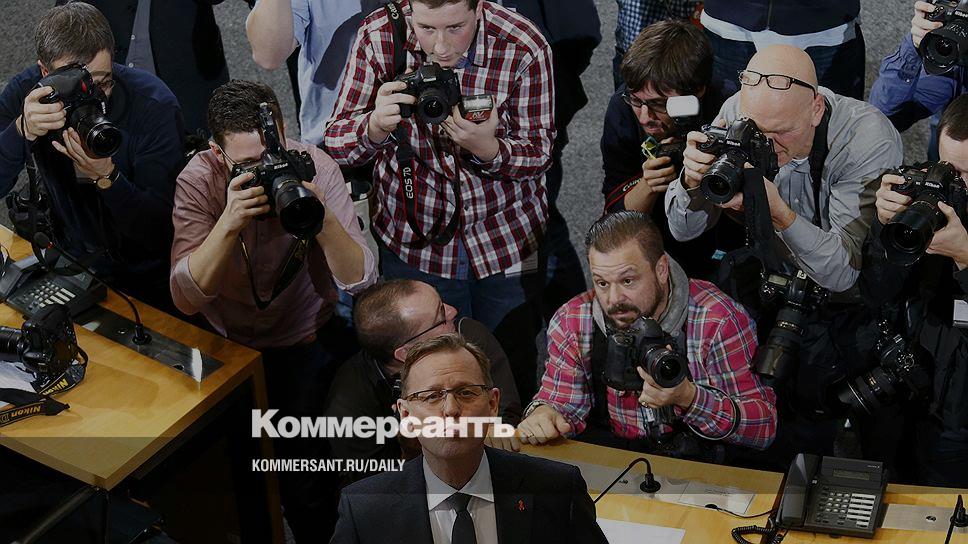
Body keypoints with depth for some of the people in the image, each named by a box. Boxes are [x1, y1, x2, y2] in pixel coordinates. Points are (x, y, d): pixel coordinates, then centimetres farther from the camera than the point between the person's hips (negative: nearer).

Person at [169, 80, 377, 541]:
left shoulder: (312, 166, -17)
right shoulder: (199, 180, -16)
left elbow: (361, 282, -21)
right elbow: (185, 298, -25)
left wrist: (322, 217, -37)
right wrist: (229, 222, -38)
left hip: (309, 338, -1)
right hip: (230, 343, 2)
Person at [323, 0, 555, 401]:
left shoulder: (524, 49, -21)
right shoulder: (379, 36, -18)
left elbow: (538, 155, -11)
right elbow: (336, 144, -14)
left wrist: (486, 146, -33)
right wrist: (376, 125, -38)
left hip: (508, 242, 0)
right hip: (413, 238, 1)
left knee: (512, 365, 18)